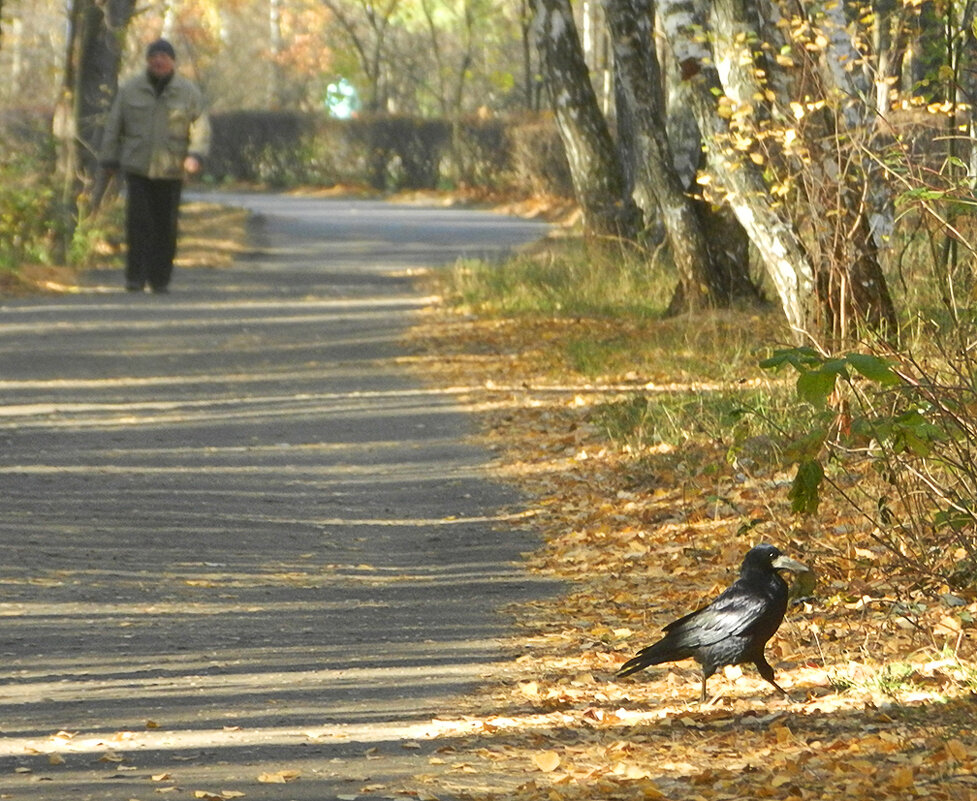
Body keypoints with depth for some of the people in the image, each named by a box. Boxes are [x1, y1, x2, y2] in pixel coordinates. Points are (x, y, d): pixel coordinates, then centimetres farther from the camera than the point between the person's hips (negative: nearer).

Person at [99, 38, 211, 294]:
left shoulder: (188, 92, 5)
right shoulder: (130, 90, 8)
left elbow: (201, 127, 2)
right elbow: (114, 127, 11)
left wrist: (195, 155, -14)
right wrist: (109, 160, 8)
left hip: (171, 171, 0)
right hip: (137, 168, 0)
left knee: (166, 226, 0)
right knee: (138, 222, -12)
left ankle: (160, 279, 10)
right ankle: (136, 277, -10)